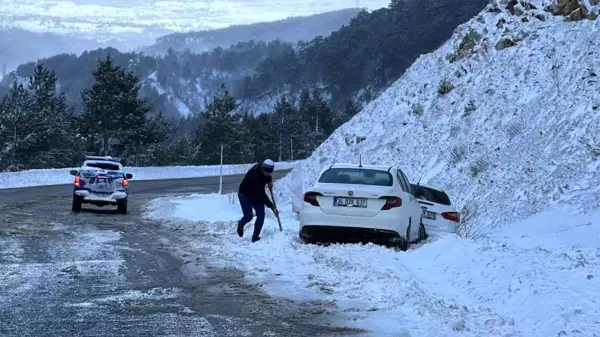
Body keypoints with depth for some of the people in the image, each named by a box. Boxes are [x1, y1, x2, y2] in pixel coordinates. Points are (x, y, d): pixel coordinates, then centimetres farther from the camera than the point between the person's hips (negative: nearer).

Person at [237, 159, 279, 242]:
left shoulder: (265, 167, -17)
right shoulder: (255, 175, -39)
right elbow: (261, 194, -38)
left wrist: (269, 181, -11)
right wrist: (272, 207, -38)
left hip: (257, 194, 7)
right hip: (245, 194, -7)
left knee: (261, 215, -6)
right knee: (248, 217, -8)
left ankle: (255, 237, 4)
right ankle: (241, 224, 28)